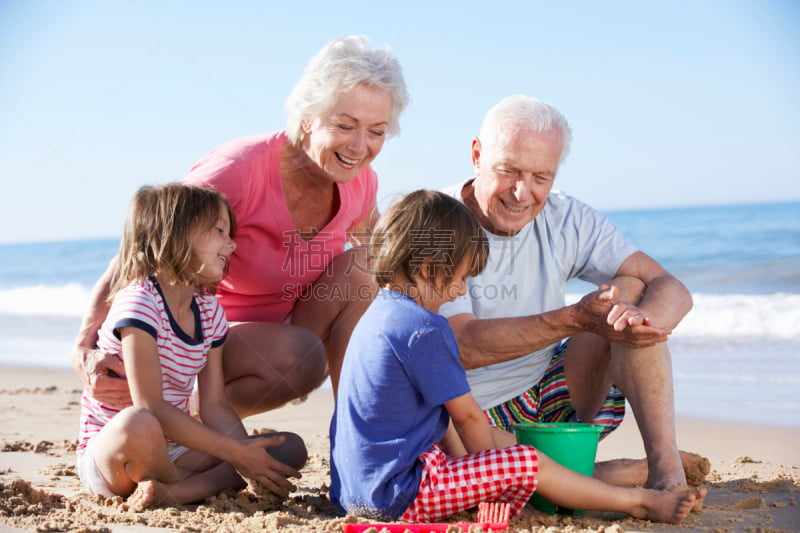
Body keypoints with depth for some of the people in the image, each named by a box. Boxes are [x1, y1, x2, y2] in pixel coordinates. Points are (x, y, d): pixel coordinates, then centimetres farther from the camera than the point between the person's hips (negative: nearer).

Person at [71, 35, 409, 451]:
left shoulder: (360, 183, -8)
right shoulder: (239, 171, -28)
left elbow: (371, 244, 17)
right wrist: (85, 350, -39)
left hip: (283, 328, 6)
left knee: (360, 271, -17)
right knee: (300, 357, -34)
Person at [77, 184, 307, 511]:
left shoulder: (209, 311, 6)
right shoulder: (138, 302, -18)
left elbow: (214, 405, 3)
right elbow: (151, 408, -25)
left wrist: (248, 452, -17)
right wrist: (236, 453, -25)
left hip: (172, 452, 8)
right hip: (108, 455, -8)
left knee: (291, 449, -5)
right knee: (139, 424, -42)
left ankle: (174, 491, -24)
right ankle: (214, 484, -11)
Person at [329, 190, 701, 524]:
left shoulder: (379, 314, 13)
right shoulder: (424, 328, -18)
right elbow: (467, 416, -9)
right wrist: (496, 471, 6)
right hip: (396, 495, -10)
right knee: (527, 465, -7)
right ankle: (637, 502, 6)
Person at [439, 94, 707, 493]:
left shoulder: (567, 221, -5)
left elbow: (673, 291, -12)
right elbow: (465, 346, -28)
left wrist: (641, 320, -37)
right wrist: (574, 319, -39)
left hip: (557, 399, 4)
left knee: (629, 289, -16)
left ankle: (666, 466, -21)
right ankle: (636, 475, -18)